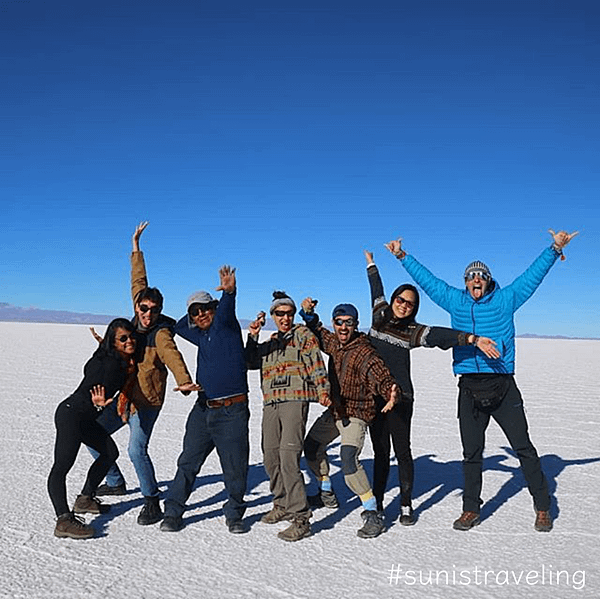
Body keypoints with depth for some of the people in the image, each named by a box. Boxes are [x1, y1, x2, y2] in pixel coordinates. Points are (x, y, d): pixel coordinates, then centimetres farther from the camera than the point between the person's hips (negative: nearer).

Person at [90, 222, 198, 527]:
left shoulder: (161, 332, -17)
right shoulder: (138, 320, 2)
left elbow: (172, 356, -35)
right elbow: (139, 283, 12)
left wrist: (184, 381, -55)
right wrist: (136, 246, 18)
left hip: (146, 402, -8)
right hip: (122, 397, 8)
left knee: (136, 449, -23)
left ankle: (152, 501, -5)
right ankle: (115, 482, 35)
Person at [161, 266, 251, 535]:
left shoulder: (225, 325, -1)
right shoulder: (201, 336, 17)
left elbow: (226, 310, -24)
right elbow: (178, 327, 33)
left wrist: (229, 291, -45)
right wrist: (195, 313, 20)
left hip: (232, 411, -6)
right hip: (203, 410, 6)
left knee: (235, 469, 3)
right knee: (187, 463, 8)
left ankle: (234, 515, 23)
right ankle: (173, 512, 21)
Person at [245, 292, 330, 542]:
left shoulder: (302, 334, 7)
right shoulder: (270, 342, 25)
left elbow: (316, 363, -4)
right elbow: (251, 362, 16)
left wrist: (323, 390, -17)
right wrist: (252, 337, 5)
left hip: (295, 400, -6)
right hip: (271, 403, 7)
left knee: (288, 457, -16)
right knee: (271, 458, 10)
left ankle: (300, 518, -12)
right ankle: (282, 505, 30)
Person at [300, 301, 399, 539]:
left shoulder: (364, 353, -22)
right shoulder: (334, 343, 1)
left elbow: (381, 377, -34)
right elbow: (318, 333, 21)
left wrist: (391, 393, -55)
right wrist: (308, 314, 3)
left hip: (356, 415, -9)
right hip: (334, 411, 9)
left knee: (348, 459, -27)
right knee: (311, 448, 21)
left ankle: (373, 514, -15)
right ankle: (326, 492, 45)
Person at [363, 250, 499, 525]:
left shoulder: (413, 331, -3)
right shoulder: (379, 315, 8)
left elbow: (442, 335, -20)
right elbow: (377, 290, 24)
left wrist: (473, 339, -35)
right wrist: (371, 264, 39)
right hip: (373, 396, 3)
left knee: (402, 451, 1)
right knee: (380, 452, 9)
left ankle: (406, 506, 12)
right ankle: (376, 503, 19)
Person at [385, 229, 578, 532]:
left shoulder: (505, 299, 7)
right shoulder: (455, 301, 11)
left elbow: (533, 274, 6)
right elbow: (427, 280, 17)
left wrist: (555, 248, -2)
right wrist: (402, 256, 19)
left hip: (503, 386, -2)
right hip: (470, 388, 2)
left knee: (524, 448, 4)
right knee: (471, 453, 10)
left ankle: (542, 508, 19)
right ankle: (471, 509, 23)